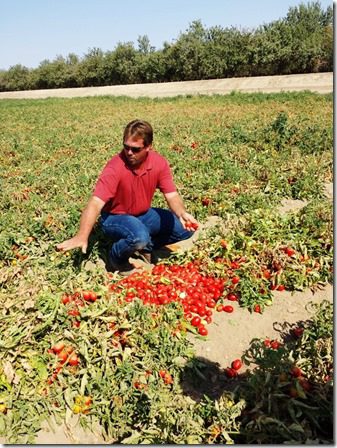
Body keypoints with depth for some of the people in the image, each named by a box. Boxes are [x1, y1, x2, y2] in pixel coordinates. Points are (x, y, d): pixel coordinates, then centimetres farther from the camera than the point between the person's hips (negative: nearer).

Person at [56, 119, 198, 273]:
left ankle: (146, 246, 13)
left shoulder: (160, 163, -13)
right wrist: (81, 236, -46)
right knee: (140, 237, -38)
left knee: (186, 228, -7)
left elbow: (172, 195, -12)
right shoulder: (115, 167, -27)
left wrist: (182, 214, -34)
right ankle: (116, 259, -4)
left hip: (144, 215, 6)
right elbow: (95, 203, -34)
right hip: (115, 217, -5)